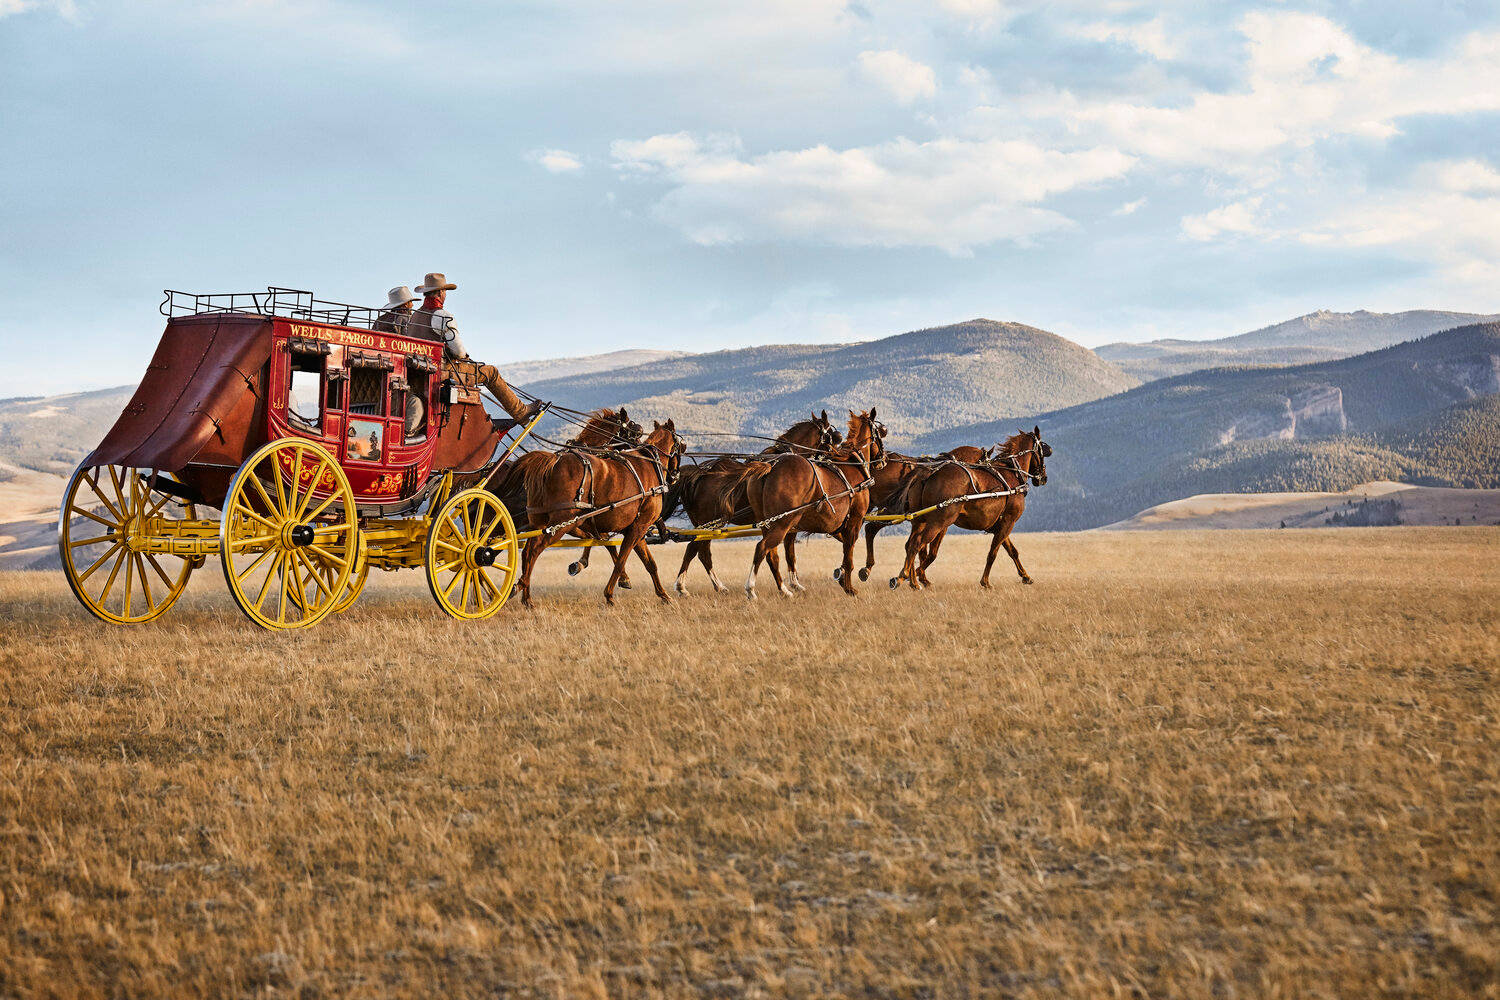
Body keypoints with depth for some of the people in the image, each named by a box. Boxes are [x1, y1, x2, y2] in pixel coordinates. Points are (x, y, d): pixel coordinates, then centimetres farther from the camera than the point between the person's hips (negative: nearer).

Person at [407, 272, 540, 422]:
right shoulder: (443, 316, -16)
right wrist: (465, 356, 7)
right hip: (443, 372, -9)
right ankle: (520, 412, 9)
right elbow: (458, 350, -18)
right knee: (491, 372, 3)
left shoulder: (415, 315, 10)